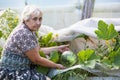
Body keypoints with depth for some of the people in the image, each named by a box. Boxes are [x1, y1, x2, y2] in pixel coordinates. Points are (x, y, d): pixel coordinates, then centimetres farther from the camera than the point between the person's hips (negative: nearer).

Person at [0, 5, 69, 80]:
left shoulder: (30, 31, 6)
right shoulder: (24, 34, -24)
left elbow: (38, 50, 16)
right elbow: (37, 60, -18)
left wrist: (58, 48, 15)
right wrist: (57, 66, -7)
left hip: (22, 69, 9)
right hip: (13, 74, -9)